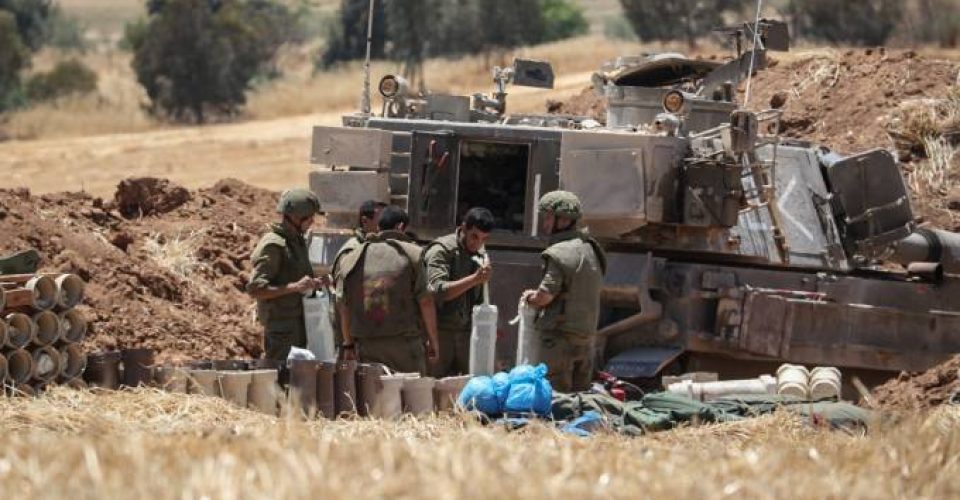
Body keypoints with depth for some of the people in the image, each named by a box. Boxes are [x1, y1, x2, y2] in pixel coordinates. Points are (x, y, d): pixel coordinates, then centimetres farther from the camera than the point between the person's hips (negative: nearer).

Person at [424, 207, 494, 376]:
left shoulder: (480, 255, 14)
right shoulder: (441, 250, -8)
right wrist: (475, 279, -28)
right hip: (441, 332, -6)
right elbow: (438, 291, -22)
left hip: (466, 334, 6)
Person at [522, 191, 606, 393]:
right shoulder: (590, 249, 13)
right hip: (587, 336, 9)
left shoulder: (559, 253, -15)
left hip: (561, 337, -9)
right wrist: (539, 295, 18)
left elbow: (544, 296, -18)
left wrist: (530, 298, 5)